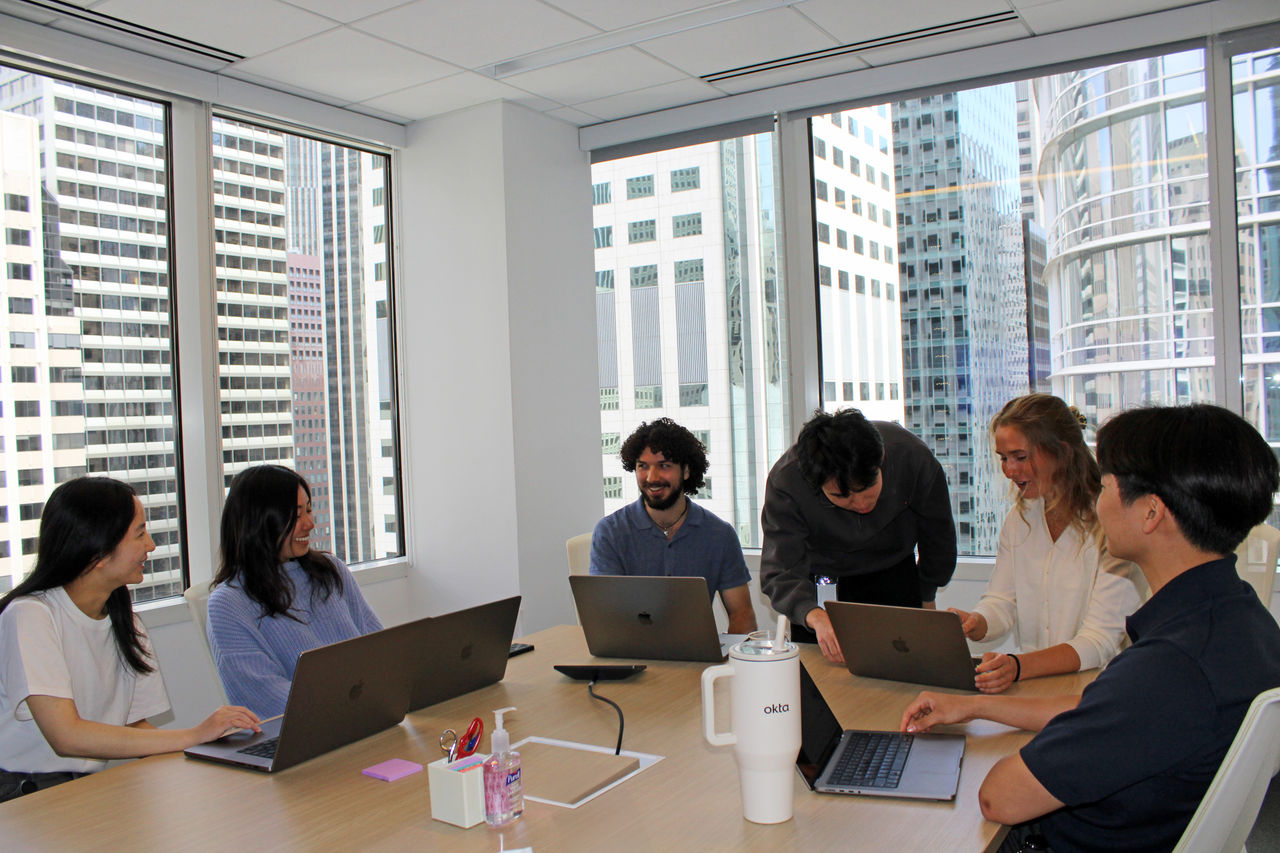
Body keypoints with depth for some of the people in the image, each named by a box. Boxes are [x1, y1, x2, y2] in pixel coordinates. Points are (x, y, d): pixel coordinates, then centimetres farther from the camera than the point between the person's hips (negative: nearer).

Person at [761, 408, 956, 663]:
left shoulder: (911, 456, -29)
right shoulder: (785, 481, -33)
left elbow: (938, 533, -8)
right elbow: (780, 573, -34)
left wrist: (927, 597, 6)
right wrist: (815, 616, -55)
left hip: (890, 569, 2)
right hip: (817, 570, -1)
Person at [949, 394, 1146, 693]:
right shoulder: (1019, 520, 8)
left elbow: (1101, 640, -20)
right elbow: (1001, 602, 6)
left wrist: (1019, 666, -36)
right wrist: (973, 623, -18)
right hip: (1033, 682, 6)